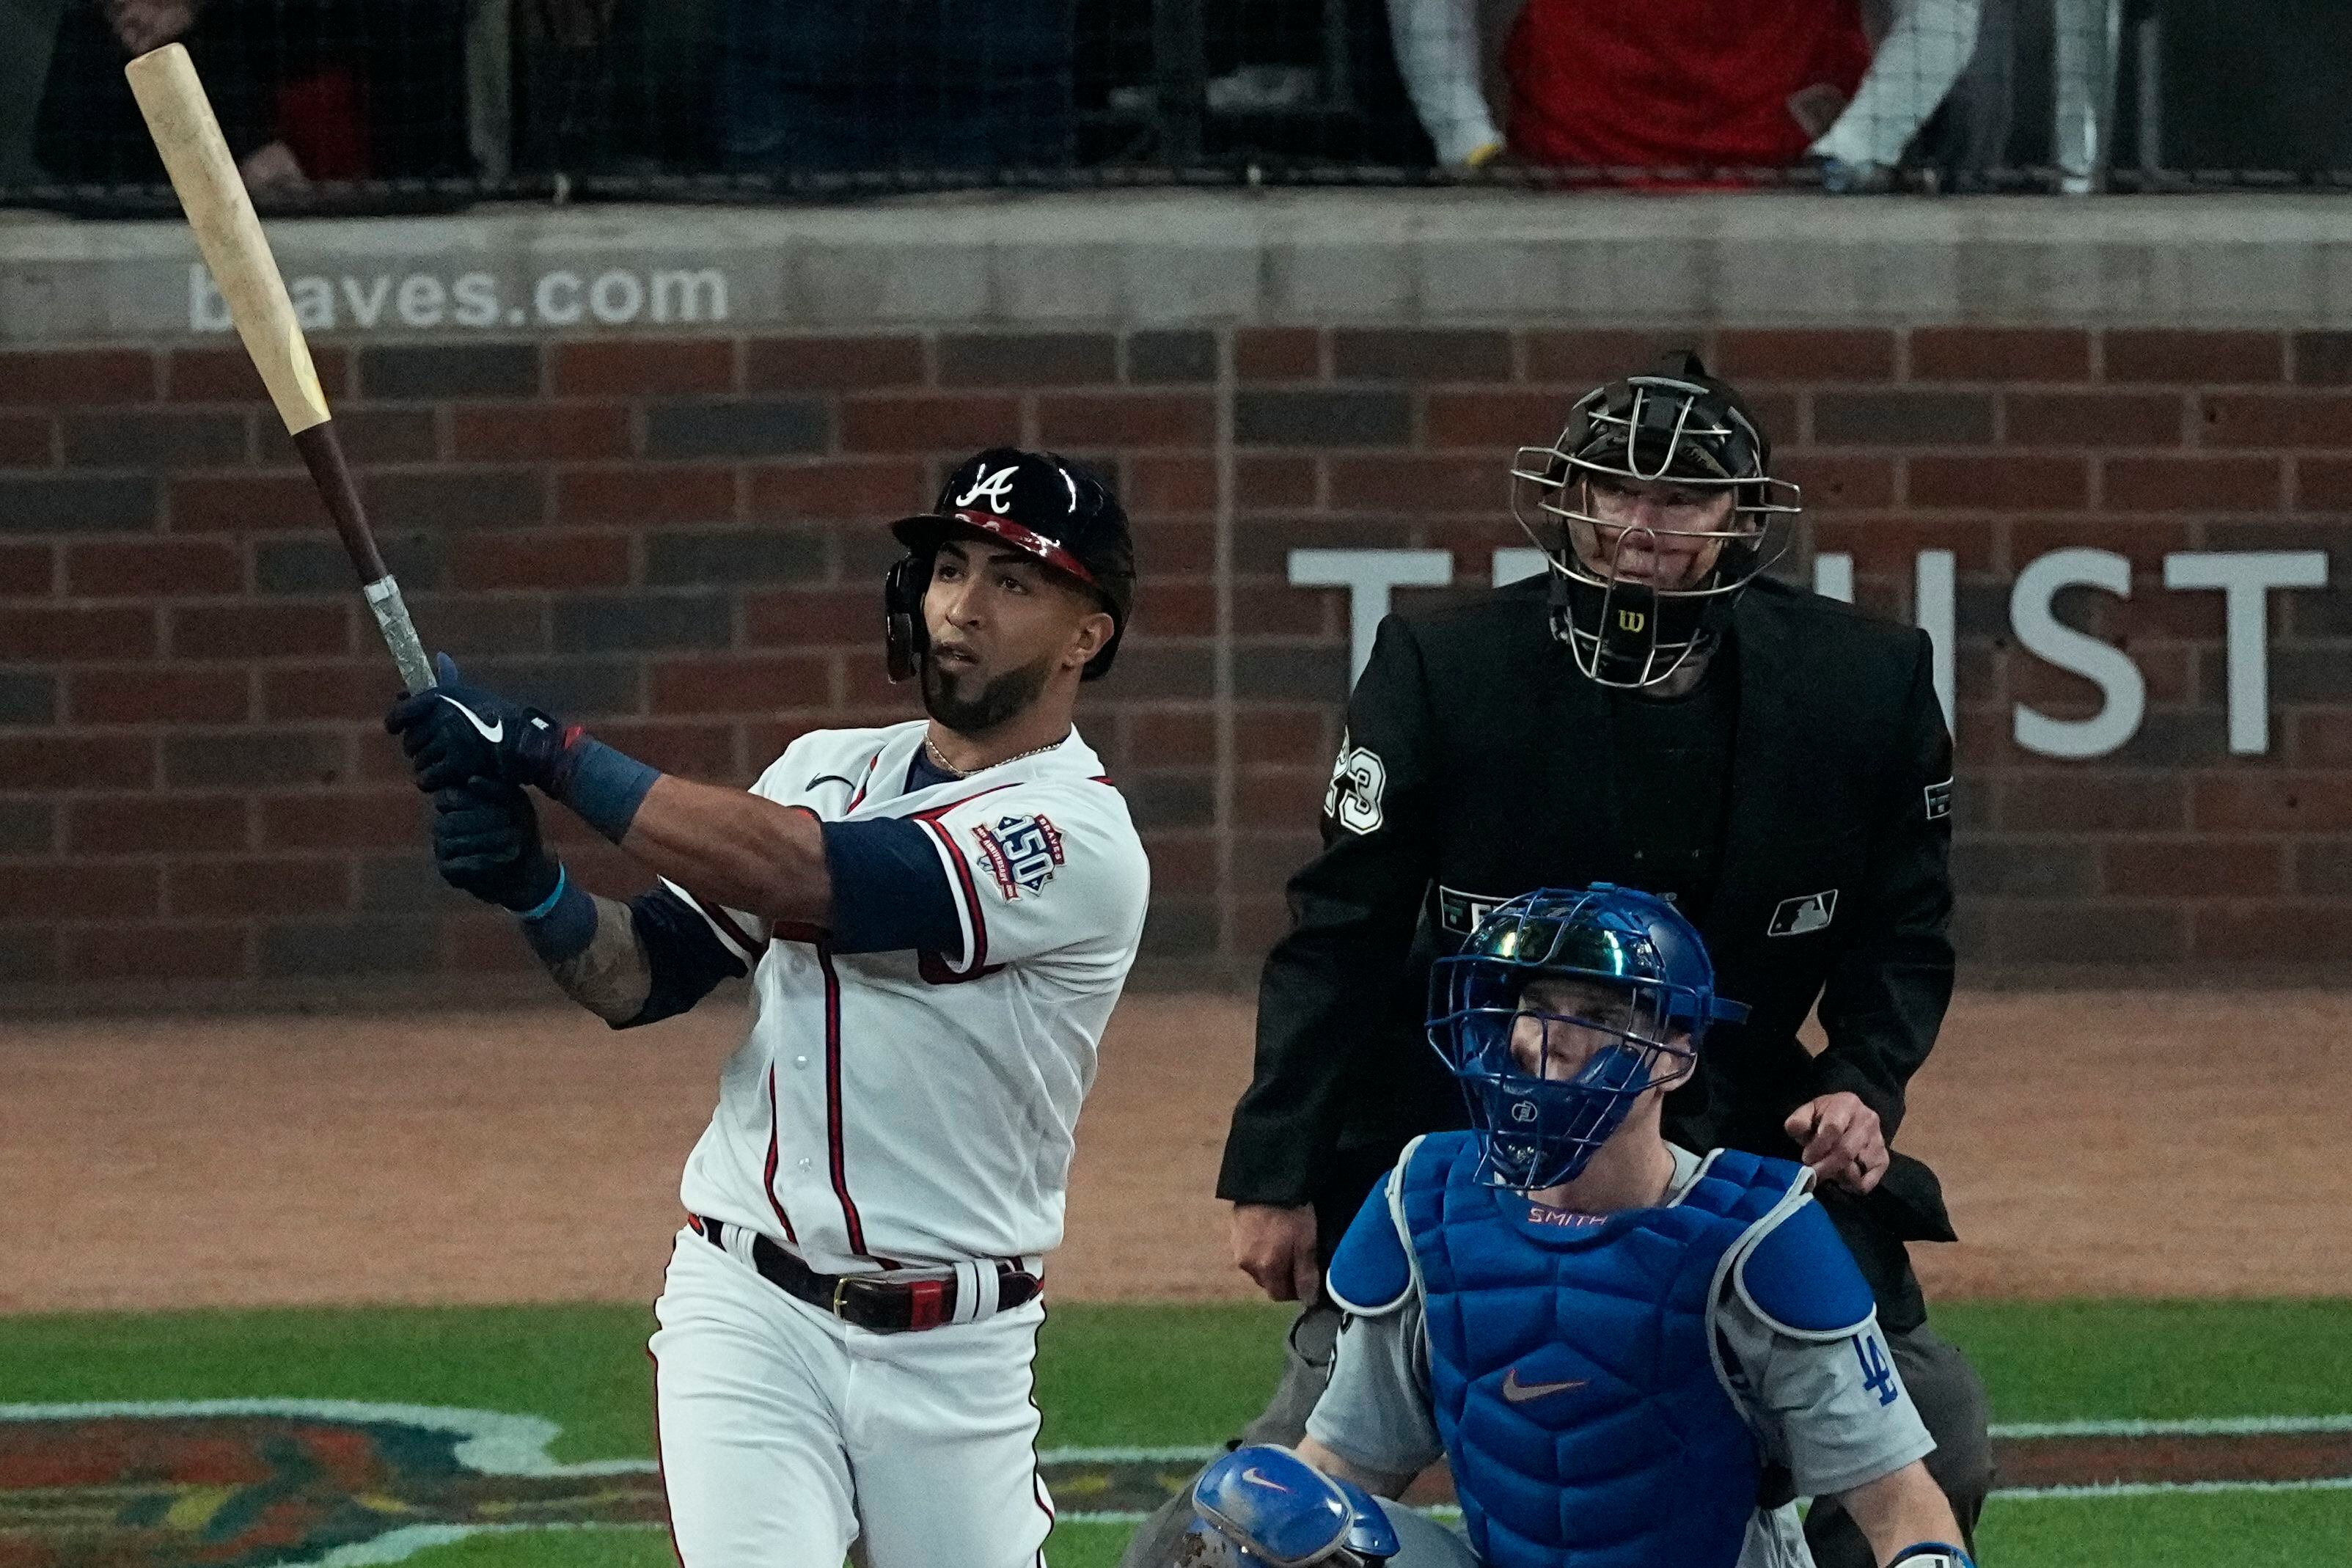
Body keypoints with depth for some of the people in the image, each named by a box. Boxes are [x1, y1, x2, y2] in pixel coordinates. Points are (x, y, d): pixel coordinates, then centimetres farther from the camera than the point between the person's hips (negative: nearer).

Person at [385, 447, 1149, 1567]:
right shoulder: (826, 769, 9)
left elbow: (799, 878, -24)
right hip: (749, 1313, 3)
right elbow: (638, 978, 7)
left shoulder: (1078, 840, -13)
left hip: (953, 1353, -3)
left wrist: (547, 751, -24)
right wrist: (530, 887, -15)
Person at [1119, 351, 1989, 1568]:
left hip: (1739, 1136, 3)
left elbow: (1902, 931, 6)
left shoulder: (1865, 684, -7)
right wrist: (1275, 1175, -7)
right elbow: (1340, 940, -6)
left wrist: (1863, 1083, -12)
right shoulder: (1443, 672, -12)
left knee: (1935, 1442, -4)